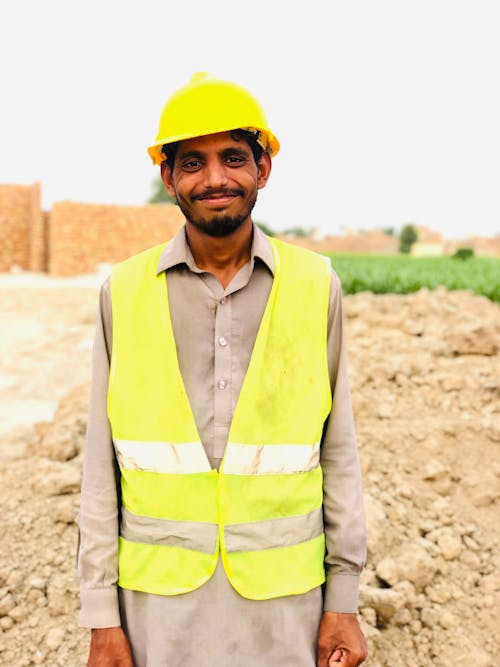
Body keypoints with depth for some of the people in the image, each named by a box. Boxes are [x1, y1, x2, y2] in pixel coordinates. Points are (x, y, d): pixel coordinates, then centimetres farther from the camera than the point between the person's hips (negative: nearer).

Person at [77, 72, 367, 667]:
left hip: (283, 597, 0)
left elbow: (337, 447, 0)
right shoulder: (124, 291, -4)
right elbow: (102, 462, 0)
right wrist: (101, 616, 0)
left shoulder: (314, 285, -4)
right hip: (158, 596, 0)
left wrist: (344, 598, 1)